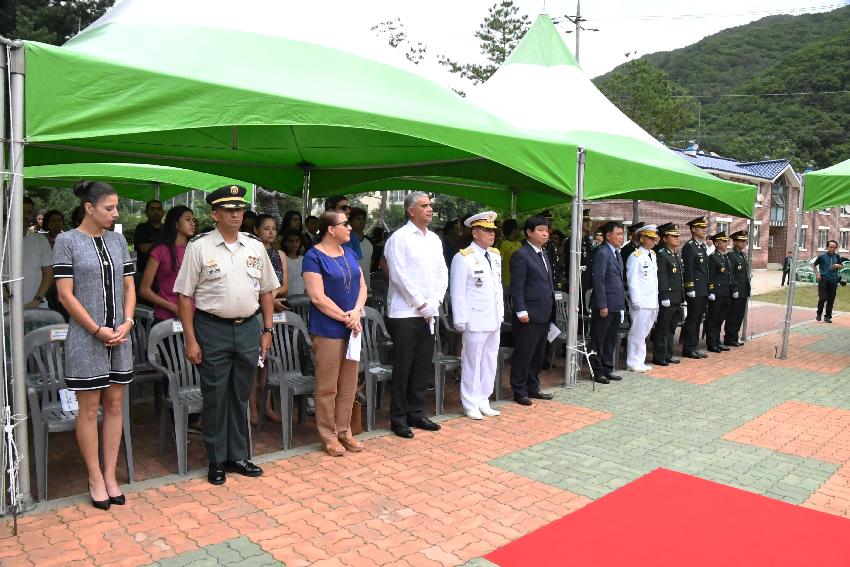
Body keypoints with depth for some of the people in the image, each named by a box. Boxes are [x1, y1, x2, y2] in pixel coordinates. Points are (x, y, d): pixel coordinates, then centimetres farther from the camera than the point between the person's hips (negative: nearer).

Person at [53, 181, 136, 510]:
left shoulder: (118, 240, 8)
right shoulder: (67, 241, -6)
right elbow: (65, 294, -10)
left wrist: (126, 323, -3)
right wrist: (97, 330, -12)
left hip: (120, 337, 5)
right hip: (86, 338, -5)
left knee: (114, 406, 9)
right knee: (89, 409, 4)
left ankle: (110, 476, 20)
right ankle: (95, 479, 17)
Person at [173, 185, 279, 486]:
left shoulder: (255, 246, 7)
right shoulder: (199, 247, -5)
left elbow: (266, 291, 12)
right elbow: (185, 296, -6)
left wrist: (267, 330, 8)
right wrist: (191, 339, -9)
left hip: (248, 328, 4)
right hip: (212, 329, -3)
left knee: (241, 397, 14)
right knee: (215, 398, 6)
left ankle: (238, 456, 28)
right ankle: (217, 461, 22)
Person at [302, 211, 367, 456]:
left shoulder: (349, 253, 12)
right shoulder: (314, 256, -9)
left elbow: (362, 286, 10)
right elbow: (317, 297, -16)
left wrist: (357, 312, -8)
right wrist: (346, 318, -13)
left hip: (352, 329, 7)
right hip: (327, 331, -7)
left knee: (348, 385, 13)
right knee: (327, 387, 3)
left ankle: (344, 431, 26)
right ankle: (328, 436, 16)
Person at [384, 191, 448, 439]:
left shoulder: (434, 239, 13)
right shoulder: (399, 237, -7)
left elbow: (443, 273, 12)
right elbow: (399, 276, -14)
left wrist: (434, 303, -1)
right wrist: (422, 304, -13)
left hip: (430, 313, 6)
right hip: (406, 313, -6)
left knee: (422, 366, 11)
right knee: (403, 367, 0)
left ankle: (416, 413, 22)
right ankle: (398, 418, 11)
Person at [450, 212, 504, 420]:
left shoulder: (495, 255, 11)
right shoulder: (463, 258, -11)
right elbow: (457, 293, -11)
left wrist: (501, 313, 13)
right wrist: (461, 321, -13)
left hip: (494, 320, 7)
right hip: (476, 321, -7)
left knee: (490, 363, 14)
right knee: (472, 363, 3)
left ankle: (483, 401, 26)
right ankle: (470, 405, 16)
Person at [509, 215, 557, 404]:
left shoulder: (544, 255, 17)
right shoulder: (521, 255, -11)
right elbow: (516, 287, -14)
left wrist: (551, 310, 15)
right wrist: (521, 311, -19)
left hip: (544, 315, 9)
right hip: (529, 315, -9)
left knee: (539, 354, 15)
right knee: (523, 354, 0)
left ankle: (533, 387, 27)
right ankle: (519, 391, 10)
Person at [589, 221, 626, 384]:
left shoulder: (617, 254, 16)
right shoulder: (602, 253, -13)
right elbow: (598, 280, -17)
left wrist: (622, 302, 14)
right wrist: (602, 306, -19)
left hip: (616, 305, 9)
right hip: (605, 305, -9)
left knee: (611, 340, 15)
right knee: (598, 340, 3)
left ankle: (608, 369, 24)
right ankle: (598, 371, 11)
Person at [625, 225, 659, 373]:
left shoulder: (653, 255, 14)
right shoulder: (635, 257, -9)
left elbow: (655, 278, 16)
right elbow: (632, 281, -12)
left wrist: (656, 300, 12)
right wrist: (636, 302, -15)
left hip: (652, 302, 8)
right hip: (641, 303, -8)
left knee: (644, 333, 14)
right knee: (637, 333, -1)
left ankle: (640, 362, 23)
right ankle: (633, 363, 8)